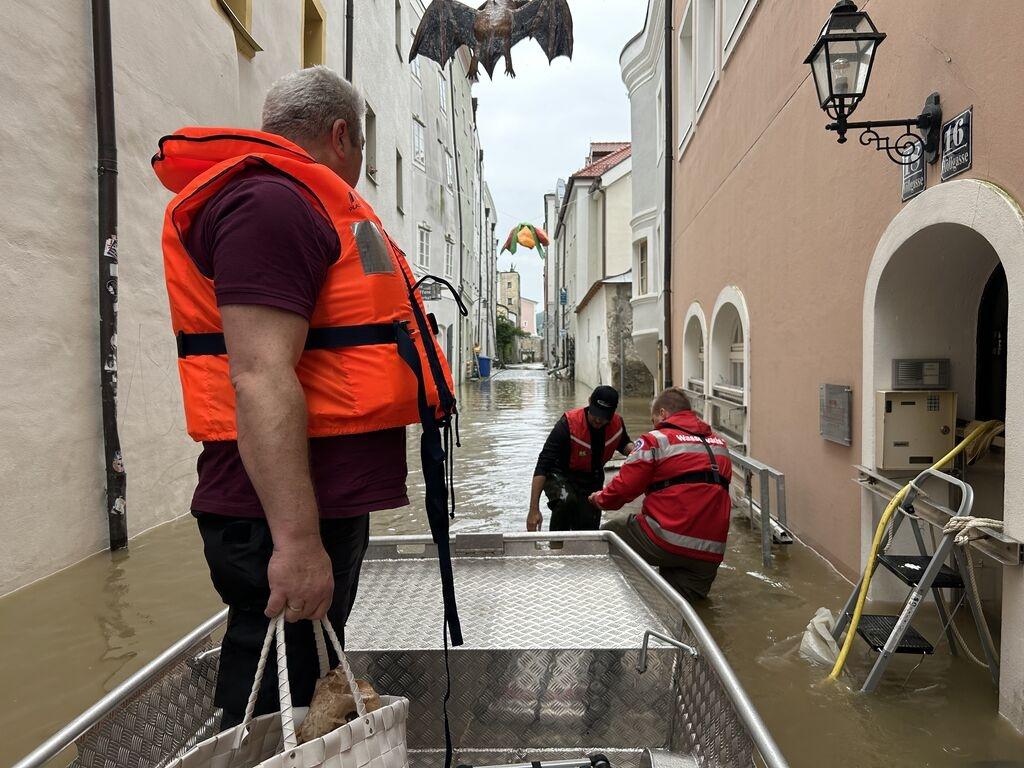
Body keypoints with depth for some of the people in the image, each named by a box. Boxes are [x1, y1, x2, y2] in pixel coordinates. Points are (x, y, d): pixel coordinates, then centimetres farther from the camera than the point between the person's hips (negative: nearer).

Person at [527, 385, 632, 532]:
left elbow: (624, 444, 12)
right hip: (560, 476, -5)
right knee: (566, 500, -38)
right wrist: (534, 510, -38)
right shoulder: (568, 424, -30)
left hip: (592, 480, 5)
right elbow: (542, 466, -32)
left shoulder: (617, 423, -14)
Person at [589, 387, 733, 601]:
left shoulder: (657, 439, -2)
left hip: (666, 541, -6)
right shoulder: (720, 443, 18)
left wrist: (599, 499, 17)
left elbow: (624, 487, -3)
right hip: (711, 555, 6)